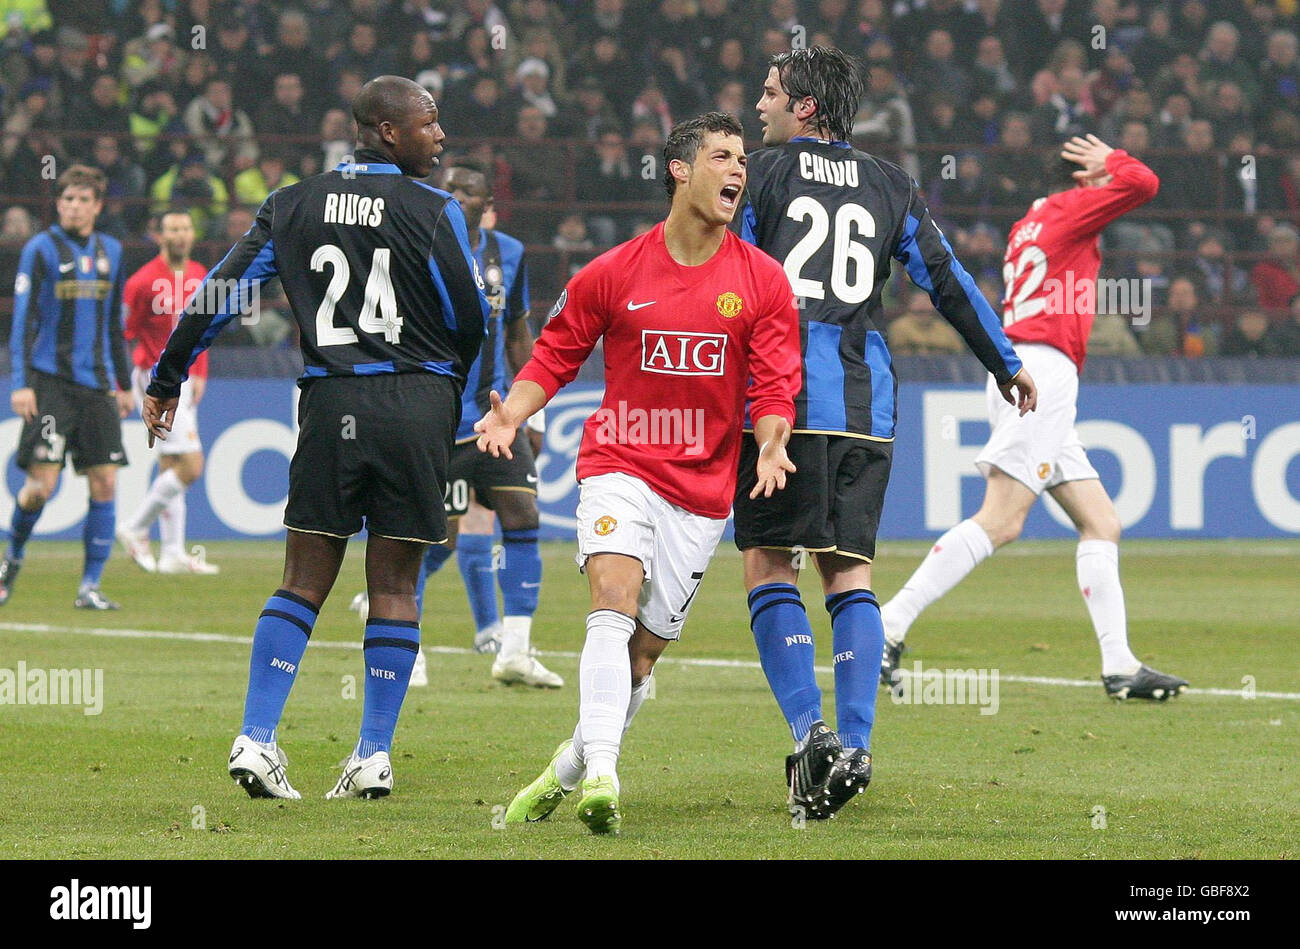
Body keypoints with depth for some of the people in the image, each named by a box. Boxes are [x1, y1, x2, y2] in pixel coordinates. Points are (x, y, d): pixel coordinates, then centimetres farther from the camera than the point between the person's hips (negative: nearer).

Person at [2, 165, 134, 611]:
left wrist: (124, 382, 20)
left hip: (97, 385, 5)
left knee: (104, 485, -3)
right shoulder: (41, 249, -3)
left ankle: (90, 587, 2)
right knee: (42, 483, -10)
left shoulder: (110, 252, 13)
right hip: (51, 382, -5)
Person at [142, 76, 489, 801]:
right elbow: (471, 321, 0)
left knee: (303, 583, 7)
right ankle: (375, 755, 2)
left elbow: (220, 294, 10)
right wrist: (448, 384, 22)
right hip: (418, 402, -2)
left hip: (330, 402, 3)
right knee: (394, 587, 4)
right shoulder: (435, 211, -2)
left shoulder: (294, 205, 9)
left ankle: (257, 740, -4)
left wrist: (167, 380, 20)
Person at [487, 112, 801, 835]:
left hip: (702, 490, 2)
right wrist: (511, 416, -7)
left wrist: (769, 448, -19)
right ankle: (600, 777, -35)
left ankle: (566, 774, 25)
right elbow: (555, 355, 10)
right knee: (615, 601, -25)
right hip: (619, 466, -2)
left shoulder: (763, 282, 3)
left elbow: (774, 385, 1)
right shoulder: (613, 274, 1)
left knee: (642, 652, 5)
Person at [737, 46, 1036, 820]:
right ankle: (854, 747, -3)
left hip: (784, 397, -4)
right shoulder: (890, 187, 14)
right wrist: (1007, 365, 25)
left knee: (769, 568, -1)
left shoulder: (766, 172, 3)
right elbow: (947, 282, 15)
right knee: (850, 575, 8)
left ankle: (810, 729, -16)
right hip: (866, 401, 4)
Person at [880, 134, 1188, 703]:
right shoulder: (1067, 211, 0)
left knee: (1101, 523, 6)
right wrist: (1112, 162, 11)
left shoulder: (1031, 224, 24)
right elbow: (1142, 183, -9)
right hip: (1042, 367, -10)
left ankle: (1119, 666, 0)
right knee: (1000, 521, -17)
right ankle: (889, 626, -22)